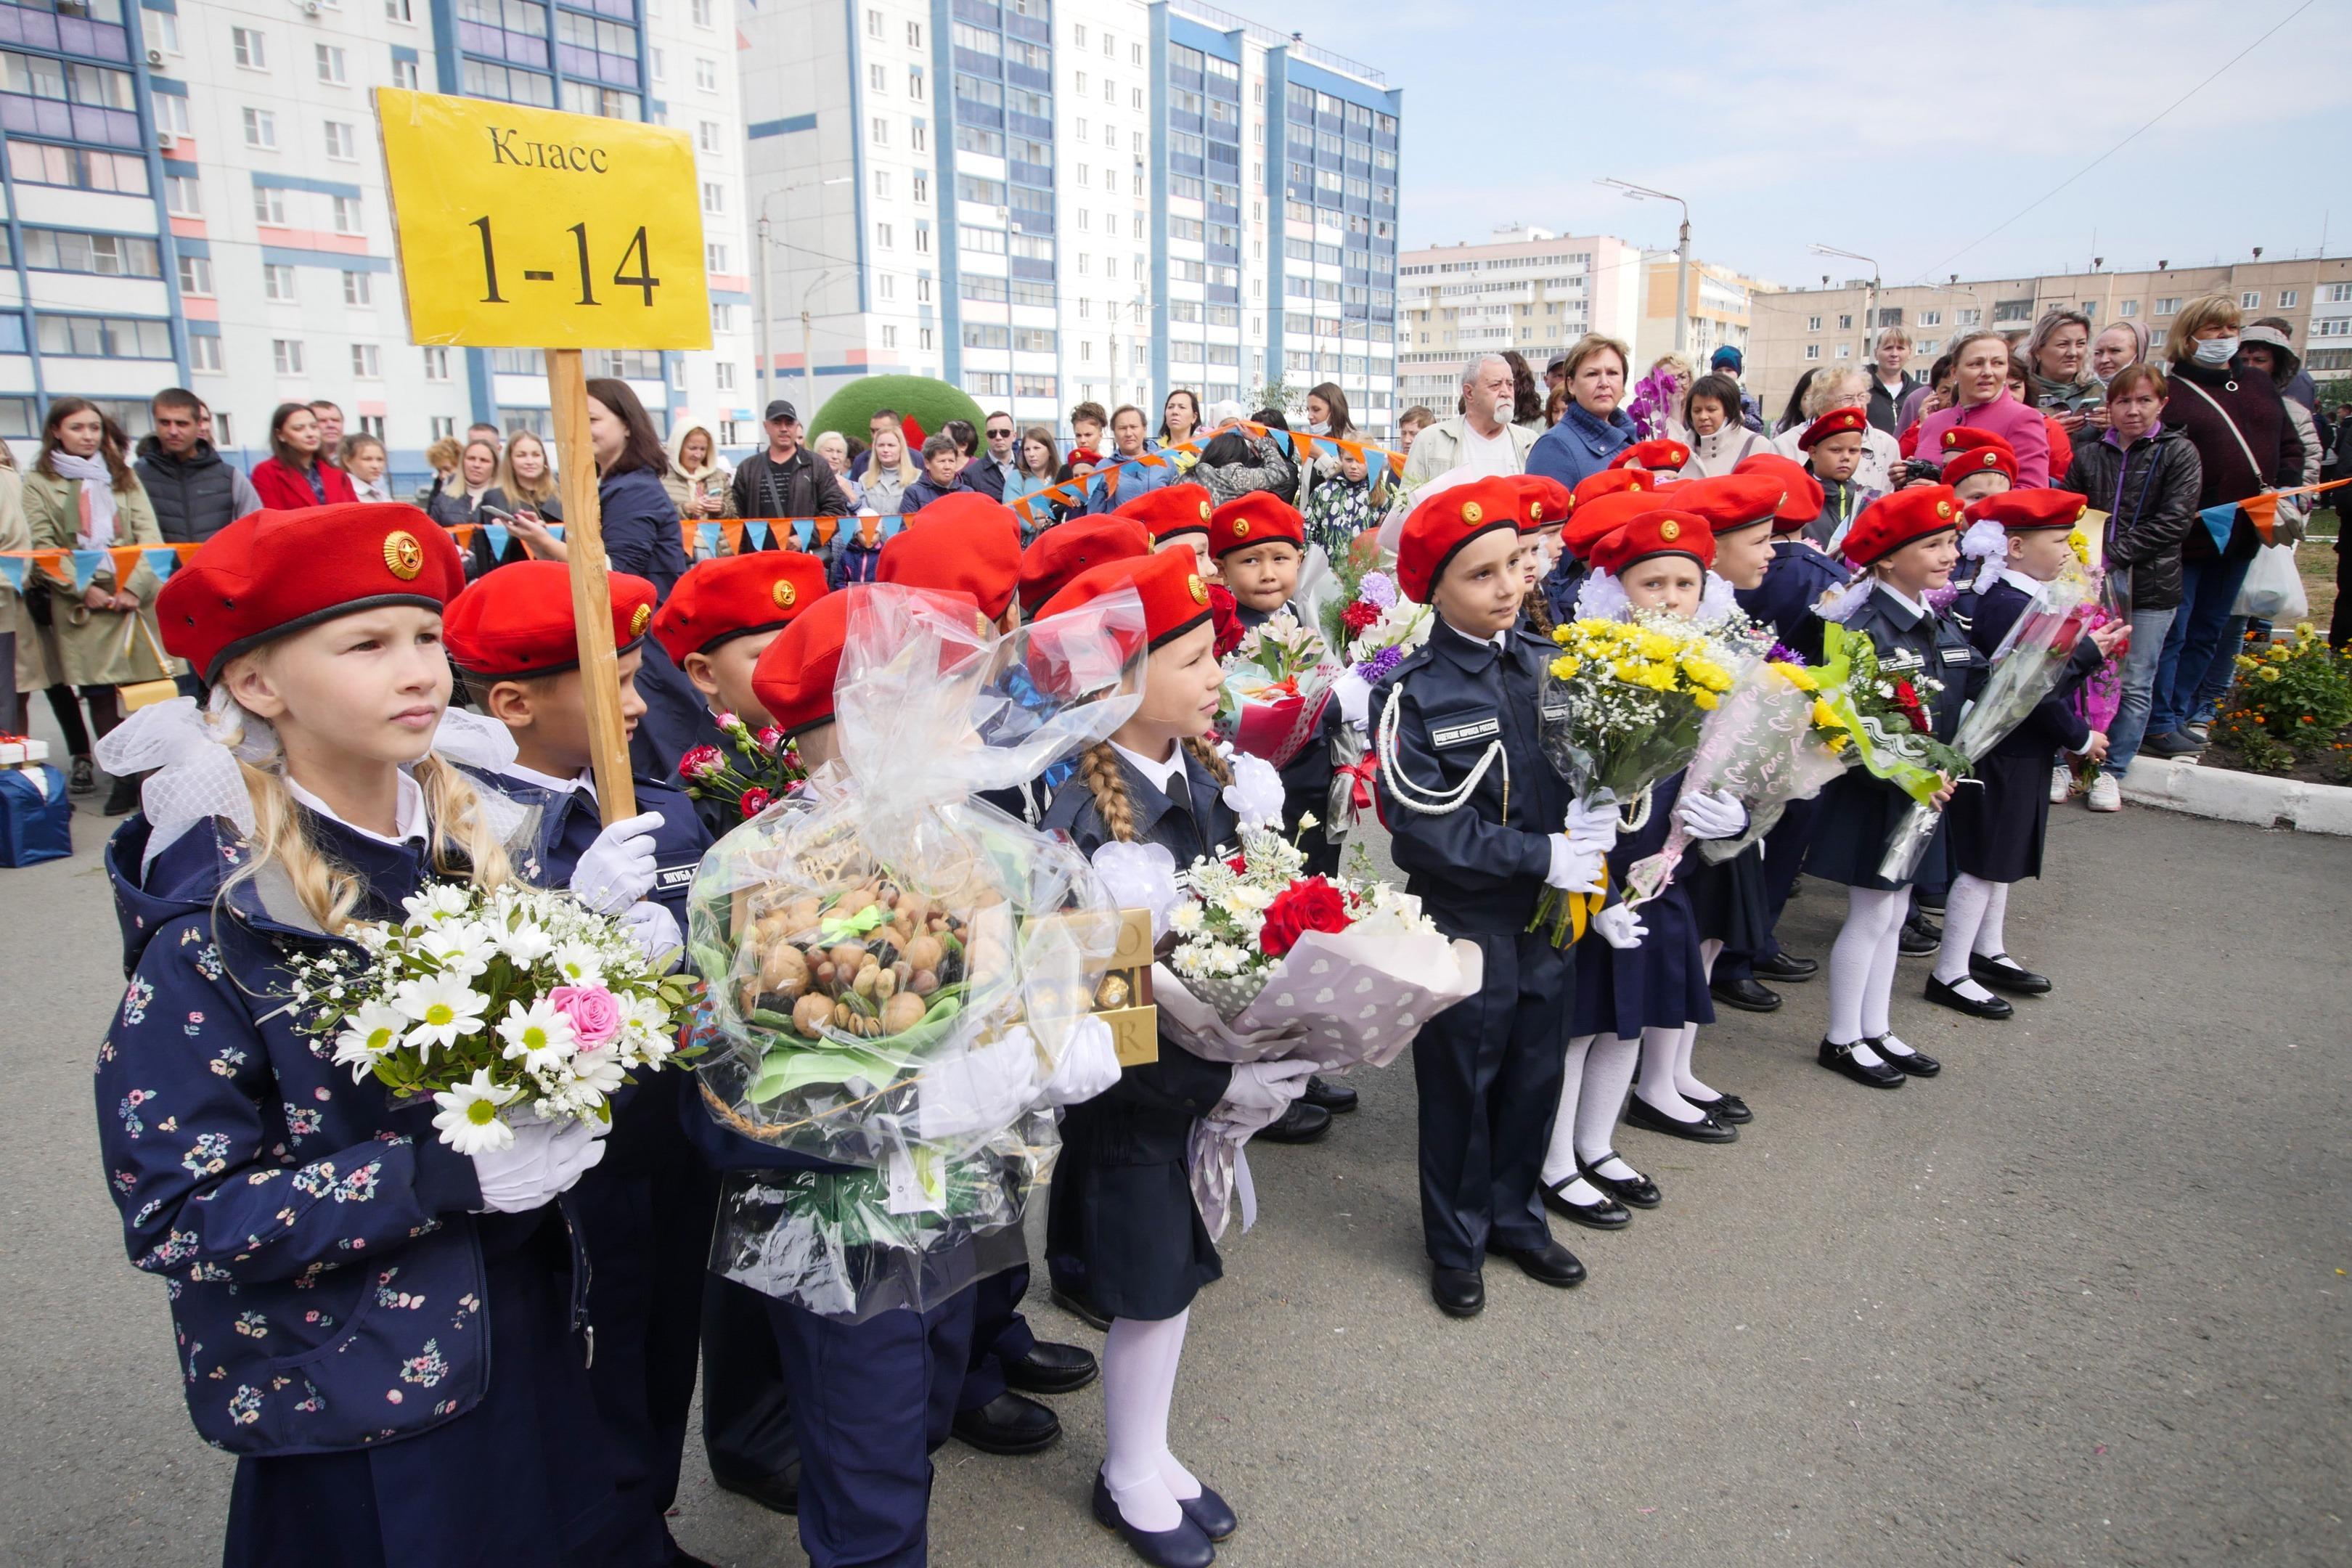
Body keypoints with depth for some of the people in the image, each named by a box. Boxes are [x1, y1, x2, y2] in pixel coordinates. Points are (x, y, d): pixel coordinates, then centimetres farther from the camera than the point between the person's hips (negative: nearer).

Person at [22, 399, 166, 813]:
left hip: (137, 595, 1)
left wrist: (135, 585, -9)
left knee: (152, 683, -4)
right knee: (98, 690, -3)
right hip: (80, 603, -1)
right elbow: (41, 547, 0)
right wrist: (83, 591, -13)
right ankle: (124, 776, 1)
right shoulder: (40, 483, 9)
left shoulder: (122, 476, 17)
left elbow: (148, 532, 6)